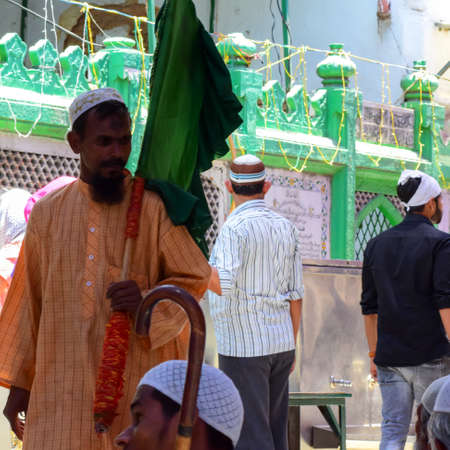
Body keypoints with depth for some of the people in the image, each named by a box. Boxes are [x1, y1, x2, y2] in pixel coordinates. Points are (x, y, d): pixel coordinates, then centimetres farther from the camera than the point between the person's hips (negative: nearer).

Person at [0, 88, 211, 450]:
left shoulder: (153, 208, 1)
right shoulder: (48, 212, 11)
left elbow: (195, 278, 4)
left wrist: (148, 302, -16)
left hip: (137, 384, -2)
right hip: (61, 389, 2)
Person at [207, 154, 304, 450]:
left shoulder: (235, 227, -12)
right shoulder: (286, 228, 9)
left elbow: (224, 284, -25)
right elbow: (295, 294, 11)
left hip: (243, 348, -7)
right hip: (281, 344, 7)